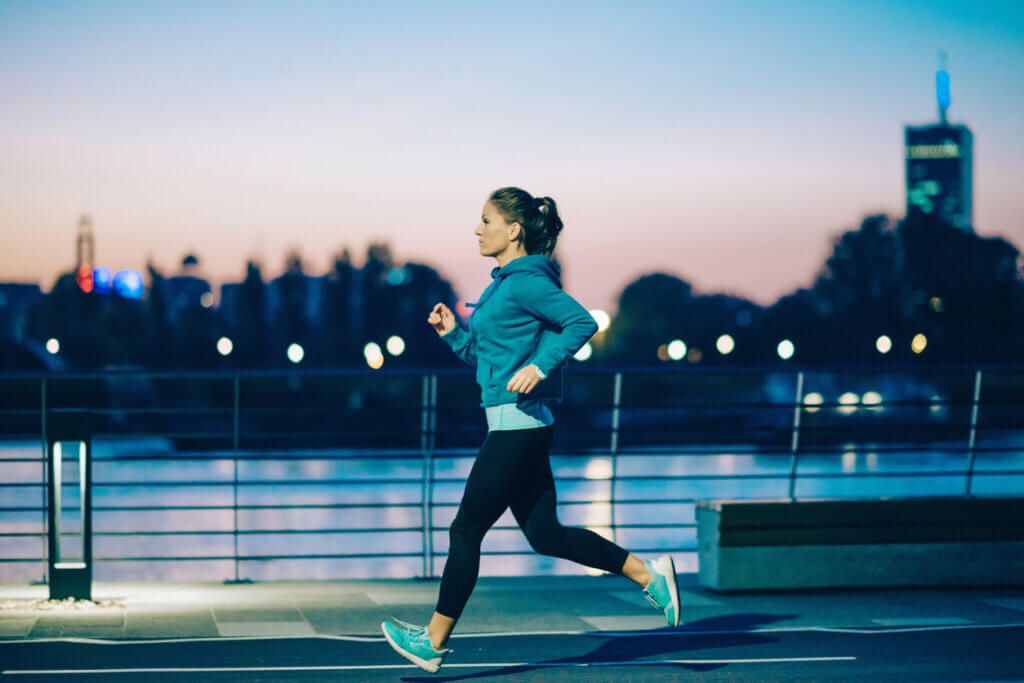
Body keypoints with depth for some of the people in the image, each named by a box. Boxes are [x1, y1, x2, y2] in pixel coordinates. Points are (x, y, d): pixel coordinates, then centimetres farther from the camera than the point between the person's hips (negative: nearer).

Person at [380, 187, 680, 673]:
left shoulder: (525, 281, -13)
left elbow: (582, 323, -20)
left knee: (466, 530, -1)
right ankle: (649, 574, 14)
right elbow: (486, 357, 23)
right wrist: (453, 333, 10)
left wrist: (541, 366, -25)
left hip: (518, 424, -10)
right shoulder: (505, 283, 17)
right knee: (545, 534, 12)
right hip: (517, 426, 10)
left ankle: (434, 641, 8)